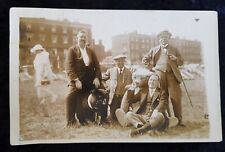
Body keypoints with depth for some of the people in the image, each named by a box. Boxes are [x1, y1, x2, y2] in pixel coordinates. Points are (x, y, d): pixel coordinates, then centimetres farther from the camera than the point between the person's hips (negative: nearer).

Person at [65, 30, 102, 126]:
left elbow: (97, 66, 14)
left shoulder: (90, 51, 19)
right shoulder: (72, 50, 5)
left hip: (90, 81, 5)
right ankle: (71, 121, -10)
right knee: (71, 98, -22)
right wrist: (75, 79, -17)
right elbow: (69, 66, -6)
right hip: (77, 81, -4)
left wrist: (97, 78, -3)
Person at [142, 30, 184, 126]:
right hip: (159, 75, 0)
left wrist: (176, 58, -6)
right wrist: (150, 66, -9)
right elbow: (145, 58, 13)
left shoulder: (174, 50, 20)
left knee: (175, 97, -8)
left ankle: (179, 120, -4)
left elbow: (181, 61, 16)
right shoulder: (154, 50, 19)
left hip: (172, 75, 0)